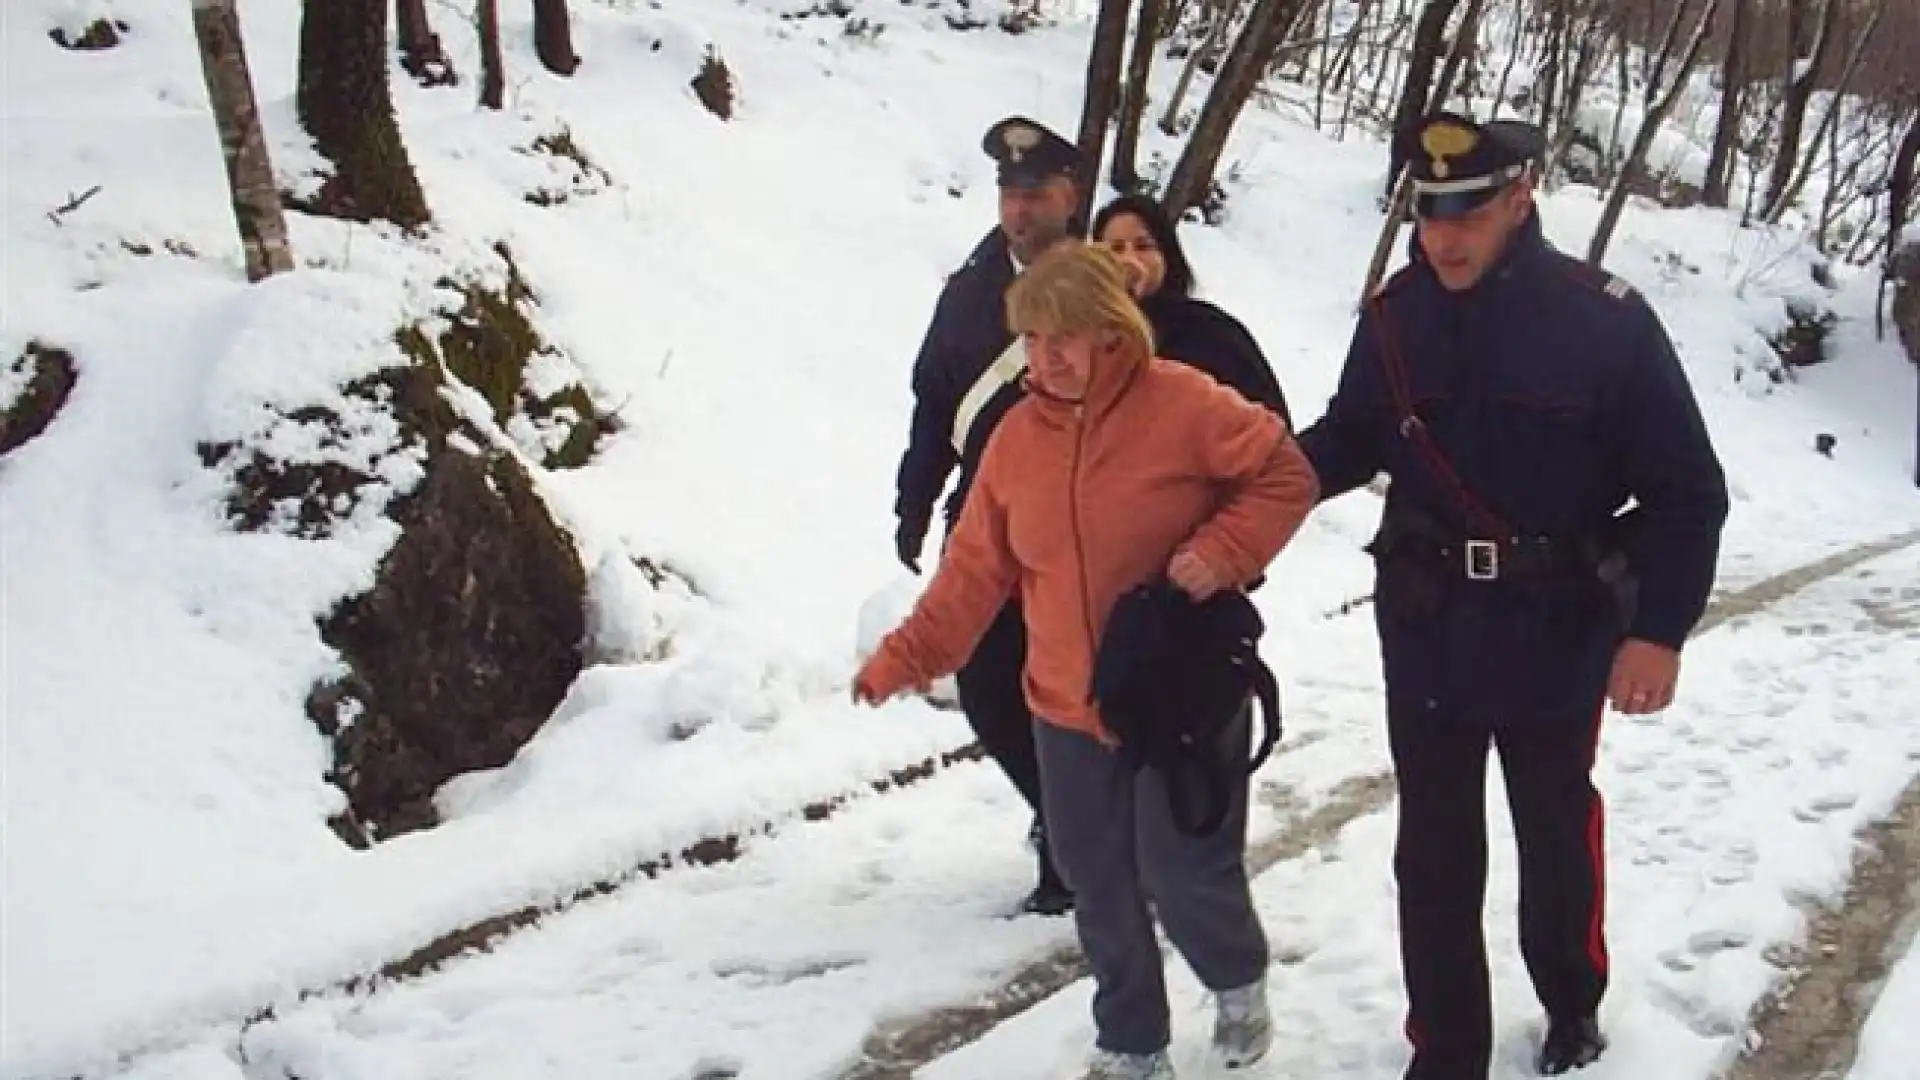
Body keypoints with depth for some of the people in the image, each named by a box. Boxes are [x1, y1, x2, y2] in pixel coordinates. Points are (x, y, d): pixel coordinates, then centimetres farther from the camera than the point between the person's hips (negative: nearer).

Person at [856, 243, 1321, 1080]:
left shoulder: (1184, 404, -13)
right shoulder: (1017, 436, 1)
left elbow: (1285, 475, -8)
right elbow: (976, 569, 5)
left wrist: (1222, 552, -21)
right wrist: (907, 657, 0)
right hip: (1068, 707, 5)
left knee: (1183, 871, -2)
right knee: (1100, 887, 11)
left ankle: (1240, 981, 31)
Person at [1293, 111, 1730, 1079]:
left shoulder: (1606, 320, -15)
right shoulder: (1395, 316, -6)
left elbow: (1686, 492, -11)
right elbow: (1351, 441, 9)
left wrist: (1659, 627, -18)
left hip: (1557, 644, -2)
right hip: (1425, 638, 2)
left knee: (1555, 836, 19)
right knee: (1434, 857, 10)